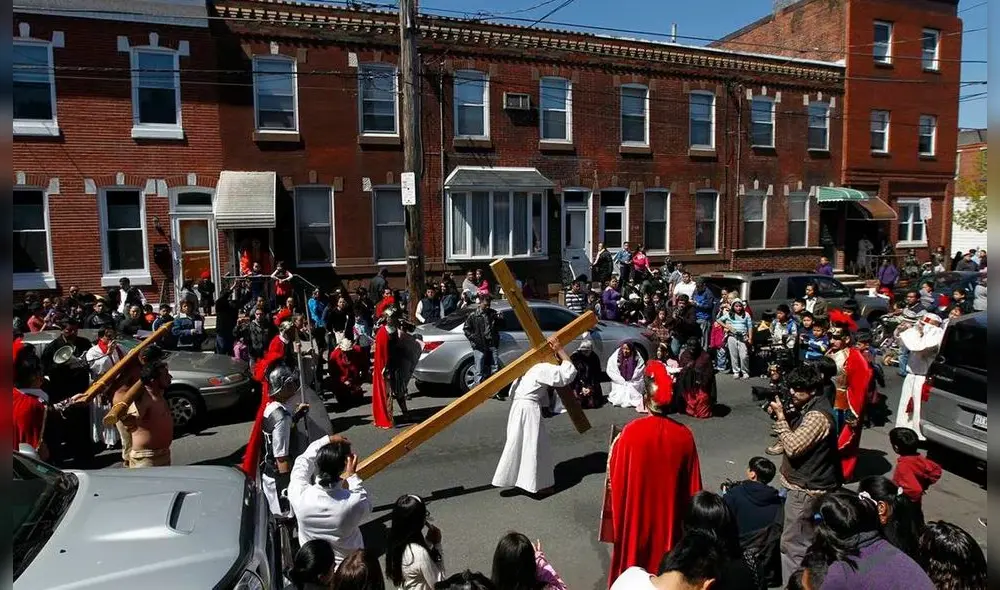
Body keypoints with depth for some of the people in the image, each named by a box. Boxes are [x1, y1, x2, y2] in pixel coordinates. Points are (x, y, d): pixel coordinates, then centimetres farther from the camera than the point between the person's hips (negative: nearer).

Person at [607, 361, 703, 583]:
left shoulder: (631, 432, -21)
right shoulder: (684, 435, -13)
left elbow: (616, 476, -10)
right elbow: (692, 486, -5)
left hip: (636, 512, -2)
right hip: (670, 513, 2)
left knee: (634, 551, 19)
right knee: (665, 549, 22)